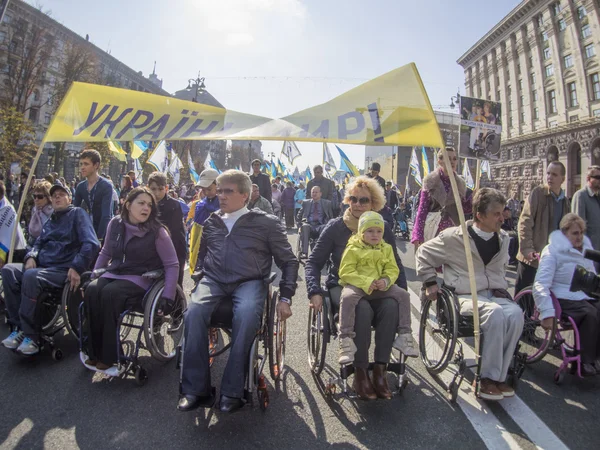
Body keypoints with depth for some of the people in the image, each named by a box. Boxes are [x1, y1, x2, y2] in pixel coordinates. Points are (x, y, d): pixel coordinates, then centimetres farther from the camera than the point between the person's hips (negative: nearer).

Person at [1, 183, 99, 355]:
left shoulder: (77, 214, 0)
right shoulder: (50, 220, 24)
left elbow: (91, 244, -12)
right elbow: (39, 243, 27)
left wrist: (77, 267, -22)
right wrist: (31, 256, 2)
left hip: (64, 270, -8)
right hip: (43, 266, 8)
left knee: (31, 276, -33)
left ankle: (31, 335, -26)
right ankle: (18, 327, -15)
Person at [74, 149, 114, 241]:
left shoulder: (106, 186, -18)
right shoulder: (80, 187, 2)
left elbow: (106, 216, -24)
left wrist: (99, 238, -28)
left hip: (105, 231, -6)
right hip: (90, 230, 6)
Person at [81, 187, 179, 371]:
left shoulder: (157, 231, -10)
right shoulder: (115, 224, 2)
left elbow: (172, 265, -9)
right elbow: (105, 253, 18)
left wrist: (168, 297, -17)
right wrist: (92, 276, 9)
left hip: (140, 278, -4)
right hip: (114, 273, 4)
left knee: (110, 293, -31)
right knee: (92, 290, -26)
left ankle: (109, 356, -18)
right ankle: (94, 352, -12)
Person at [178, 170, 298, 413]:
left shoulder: (266, 223, 8)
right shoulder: (211, 223, 19)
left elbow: (289, 262, 9)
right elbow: (201, 257, 29)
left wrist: (285, 298, 0)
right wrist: (201, 278, 8)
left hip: (249, 282, -3)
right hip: (213, 281, 3)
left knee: (246, 315, -35)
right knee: (194, 312, -29)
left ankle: (232, 391, -22)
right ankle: (196, 389, -17)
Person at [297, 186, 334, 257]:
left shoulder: (327, 203, 19)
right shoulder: (306, 203, 21)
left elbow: (331, 217, 20)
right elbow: (299, 216, 22)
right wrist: (301, 223, 4)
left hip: (321, 225, 0)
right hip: (308, 225, 1)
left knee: (324, 228, -37)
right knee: (305, 226, -36)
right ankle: (304, 252, -41)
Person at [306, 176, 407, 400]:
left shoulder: (383, 229, 8)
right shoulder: (336, 227, 0)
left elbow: (396, 266, 14)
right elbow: (313, 262, -1)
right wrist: (315, 292, -15)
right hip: (342, 286, -2)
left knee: (391, 306, -30)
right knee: (362, 308, -34)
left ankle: (380, 370, -20)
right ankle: (360, 373, -20)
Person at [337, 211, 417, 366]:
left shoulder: (386, 249, 12)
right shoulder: (353, 249, -3)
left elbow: (393, 269, 9)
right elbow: (346, 272, -9)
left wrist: (386, 281, -14)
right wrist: (366, 282, -21)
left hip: (380, 287, 4)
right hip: (357, 285, -4)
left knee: (403, 294, -13)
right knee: (347, 297, -35)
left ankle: (405, 335, -3)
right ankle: (346, 340, -29)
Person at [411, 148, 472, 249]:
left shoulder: (460, 183, 7)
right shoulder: (430, 180, -3)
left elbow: (466, 209, 12)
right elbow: (422, 210, -3)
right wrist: (417, 237, -11)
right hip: (432, 231, -2)